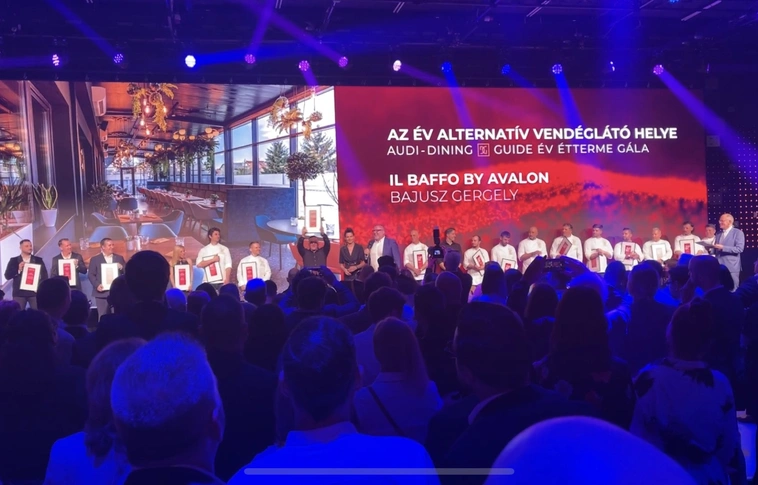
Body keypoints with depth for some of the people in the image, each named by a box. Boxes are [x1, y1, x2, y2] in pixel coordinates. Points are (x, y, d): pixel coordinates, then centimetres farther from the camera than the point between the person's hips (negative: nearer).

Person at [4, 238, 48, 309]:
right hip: (19, 293, 0)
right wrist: (18, 269, -13)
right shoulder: (14, 260, 8)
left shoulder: (38, 260, 9)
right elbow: (7, 276, 1)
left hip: (34, 292, 0)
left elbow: (44, 275, 7)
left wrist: (40, 287, -7)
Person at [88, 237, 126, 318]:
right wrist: (97, 285, -13)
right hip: (102, 292, -2)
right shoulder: (95, 259, 7)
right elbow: (90, 275, 2)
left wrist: (121, 267, -10)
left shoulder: (119, 258, 13)